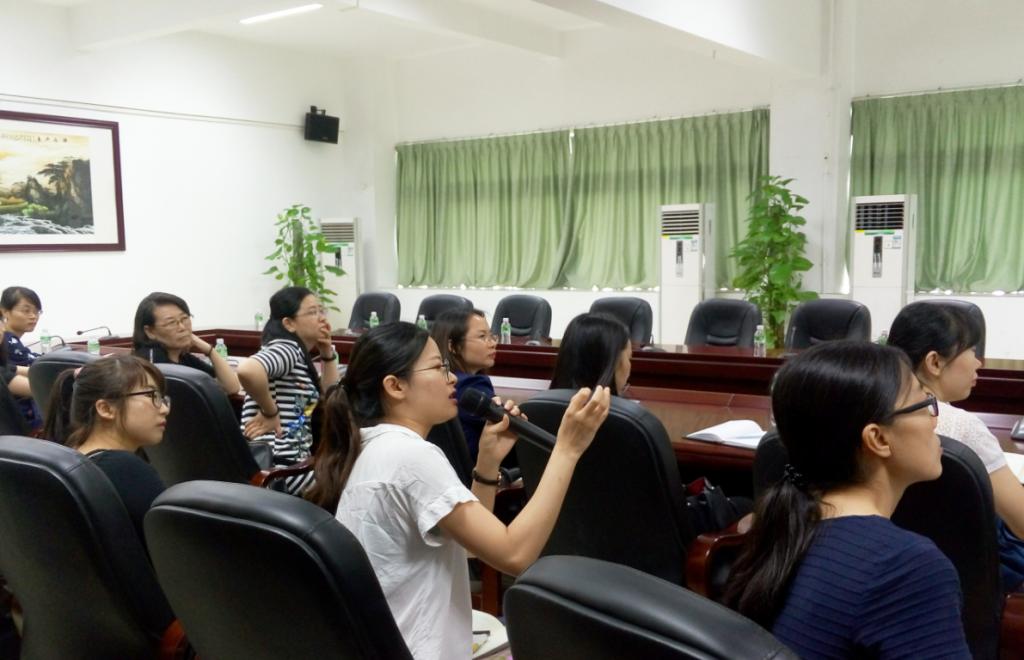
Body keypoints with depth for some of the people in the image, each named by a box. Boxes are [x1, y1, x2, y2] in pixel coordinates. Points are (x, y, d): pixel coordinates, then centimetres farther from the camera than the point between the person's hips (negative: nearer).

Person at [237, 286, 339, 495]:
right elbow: (248, 371, -34)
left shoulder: (300, 355, 15)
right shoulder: (286, 350, -14)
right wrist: (270, 413, -21)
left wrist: (328, 353, 7)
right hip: (276, 465, -9)